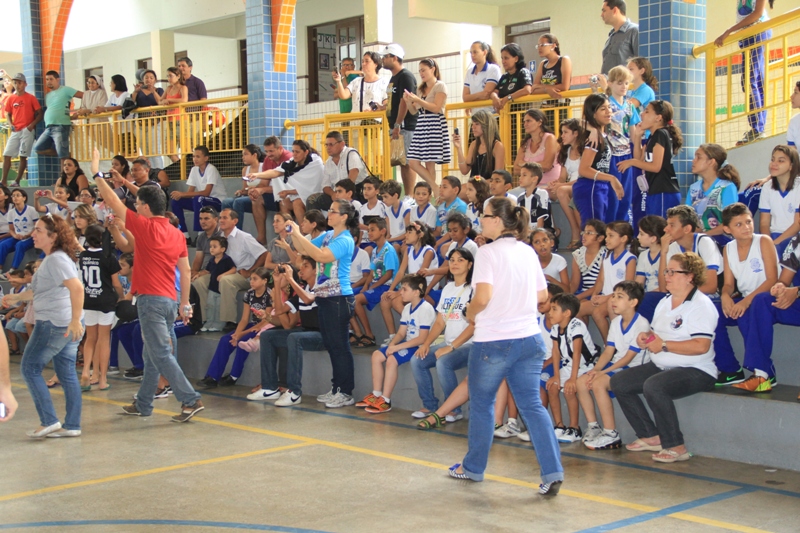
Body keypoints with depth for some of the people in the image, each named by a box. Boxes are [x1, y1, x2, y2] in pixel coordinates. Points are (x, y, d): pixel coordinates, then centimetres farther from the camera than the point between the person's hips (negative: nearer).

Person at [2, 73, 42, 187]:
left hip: (27, 130, -4)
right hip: (15, 131, 4)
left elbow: (40, 114, -1)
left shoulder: (31, 98, -2)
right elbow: (8, 114, 16)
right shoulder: (10, 99, 9)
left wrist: (32, 124, -14)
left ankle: (17, 181, 2)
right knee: (6, 155, -2)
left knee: (23, 156, -4)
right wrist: (10, 124, -3)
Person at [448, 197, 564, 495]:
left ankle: (473, 467, 27)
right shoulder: (528, 252, 8)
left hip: (494, 341, -5)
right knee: (532, 405, 6)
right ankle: (552, 472, -6)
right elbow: (542, 294, 13)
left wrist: (471, 313, -3)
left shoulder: (489, 252, -12)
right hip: (529, 337, 6)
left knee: (482, 403, 13)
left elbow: (483, 295, -21)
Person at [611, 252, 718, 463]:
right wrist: (646, 337, 0)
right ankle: (651, 437, 6)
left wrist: (664, 345, -21)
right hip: (660, 366, 10)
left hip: (695, 371, -10)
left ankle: (676, 447, -23)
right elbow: (657, 334, 24)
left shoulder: (701, 304, -13)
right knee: (618, 382, 0)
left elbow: (701, 346, -25)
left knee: (653, 386, -35)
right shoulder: (664, 302, 15)